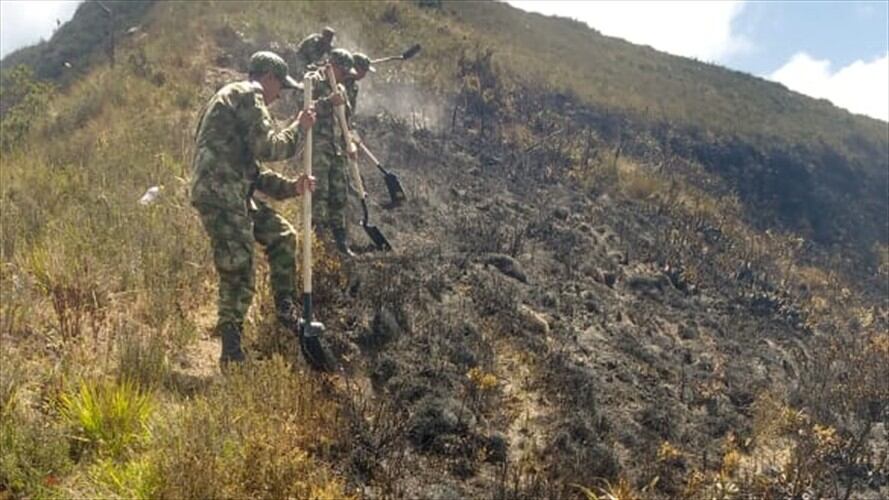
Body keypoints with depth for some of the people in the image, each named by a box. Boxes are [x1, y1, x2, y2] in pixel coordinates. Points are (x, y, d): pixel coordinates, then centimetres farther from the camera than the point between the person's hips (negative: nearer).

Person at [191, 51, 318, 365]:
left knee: (282, 235, 18)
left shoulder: (236, 98, 28)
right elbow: (268, 148, -15)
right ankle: (231, 351, 1)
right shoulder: (248, 94, -4)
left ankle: (285, 311, 25)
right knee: (239, 275, -7)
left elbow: (253, 172, 26)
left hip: (235, 194, 10)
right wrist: (297, 127, 1)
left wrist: (290, 187, 16)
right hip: (219, 195, -10)